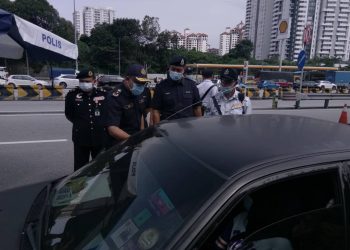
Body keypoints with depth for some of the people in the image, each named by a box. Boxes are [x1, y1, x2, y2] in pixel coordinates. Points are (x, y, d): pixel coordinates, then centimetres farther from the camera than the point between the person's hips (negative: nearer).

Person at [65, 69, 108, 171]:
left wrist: (100, 124, 6)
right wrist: (80, 124, 9)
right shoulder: (72, 95, -5)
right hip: (81, 139, -1)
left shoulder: (104, 95, -4)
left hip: (100, 138, 1)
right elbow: (69, 115, 8)